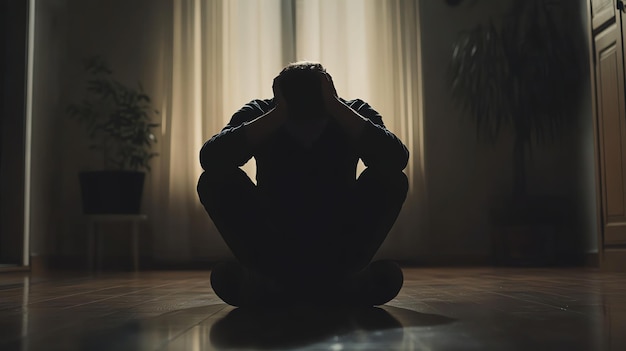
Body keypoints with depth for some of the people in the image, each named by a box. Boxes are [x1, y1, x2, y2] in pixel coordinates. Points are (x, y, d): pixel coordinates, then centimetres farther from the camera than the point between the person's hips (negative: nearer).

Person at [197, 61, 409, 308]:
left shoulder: (354, 113, -10)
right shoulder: (257, 115, -11)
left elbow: (398, 158, -31)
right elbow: (209, 158, -30)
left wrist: (336, 107, -32)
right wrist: (277, 115, -34)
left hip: (338, 246, 0)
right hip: (274, 245, 0)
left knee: (392, 180, -25)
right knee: (213, 181, -24)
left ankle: (343, 273, -17)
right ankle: (266, 275, -18)